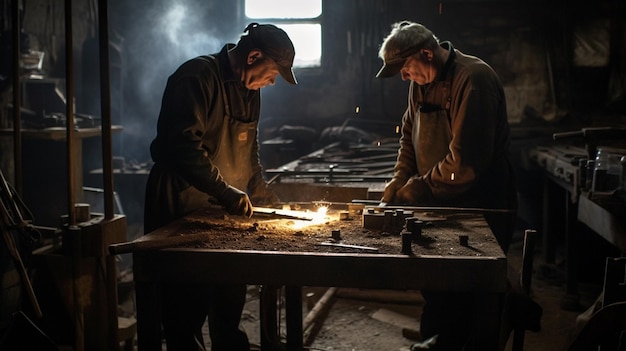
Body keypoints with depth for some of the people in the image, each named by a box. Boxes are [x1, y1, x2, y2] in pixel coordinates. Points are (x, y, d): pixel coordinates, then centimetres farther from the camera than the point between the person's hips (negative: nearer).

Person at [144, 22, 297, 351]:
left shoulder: (249, 90, 12)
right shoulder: (197, 77, -15)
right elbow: (184, 145, -26)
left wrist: (268, 200, 11)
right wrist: (227, 193, -26)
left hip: (223, 211, 8)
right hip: (183, 208, -8)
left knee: (229, 306, 15)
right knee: (187, 311, 0)